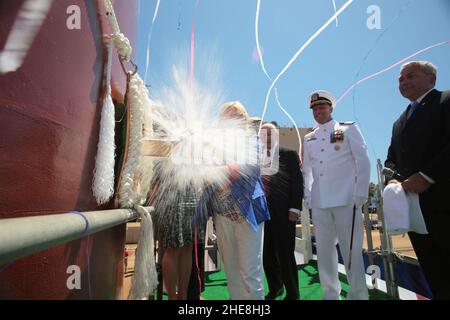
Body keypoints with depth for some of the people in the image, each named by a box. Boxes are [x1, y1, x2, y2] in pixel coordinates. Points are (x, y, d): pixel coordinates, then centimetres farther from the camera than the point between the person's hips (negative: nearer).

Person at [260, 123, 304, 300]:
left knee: (285, 254, 3)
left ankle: (292, 293, 23)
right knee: (267, 255, 12)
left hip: (283, 213, -3)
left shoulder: (289, 154, 4)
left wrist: (294, 209, -9)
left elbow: (297, 182, -2)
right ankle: (274, 289, 34)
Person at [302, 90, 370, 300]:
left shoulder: (348, 129, 6)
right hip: (319, 203, 4)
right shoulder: (309, 138, 16)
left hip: (346, 200, -3)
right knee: (324, 251, 9)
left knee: (351, 251, 1)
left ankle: (359, 295, 18)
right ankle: (331, 294, 23)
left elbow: (363, 161, 0)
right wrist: (308, 198, 9)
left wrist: (361, 194, -8)